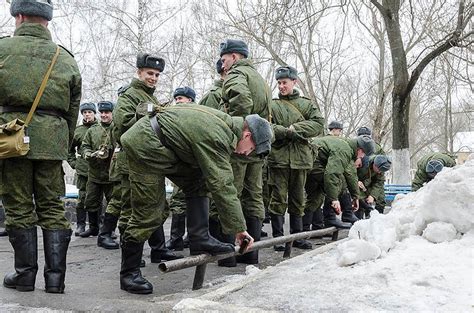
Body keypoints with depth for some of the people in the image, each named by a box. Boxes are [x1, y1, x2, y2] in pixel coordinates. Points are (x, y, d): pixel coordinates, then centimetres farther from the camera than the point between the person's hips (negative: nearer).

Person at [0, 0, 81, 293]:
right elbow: (73, 112, 13)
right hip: (52, 142, 2)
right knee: (53, 208, 8)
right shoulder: (67, 60, 12)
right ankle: (55, 276, 9)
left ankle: (25, 273, 14)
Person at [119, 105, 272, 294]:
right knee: (148, 213, -6)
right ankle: (129, 274, 7)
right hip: (144, 146, -10)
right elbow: (222, 187, -23)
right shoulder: (216, 137, -23)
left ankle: (200, 240, 2)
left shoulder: (225, 122, 6)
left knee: (197, 183, 5)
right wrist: (239, 228, -16)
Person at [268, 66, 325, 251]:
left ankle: (297, 236, 21)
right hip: (278, 157, -2)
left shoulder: (306, 104, 11)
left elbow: (319, 123, -2)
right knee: (279, 199, -2)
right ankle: (278, 237, 5)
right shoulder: (272, 105, 5)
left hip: (300, 157, 3)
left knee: (298, 199, 11)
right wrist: (286, 132, -21)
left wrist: (295, 128, -12)